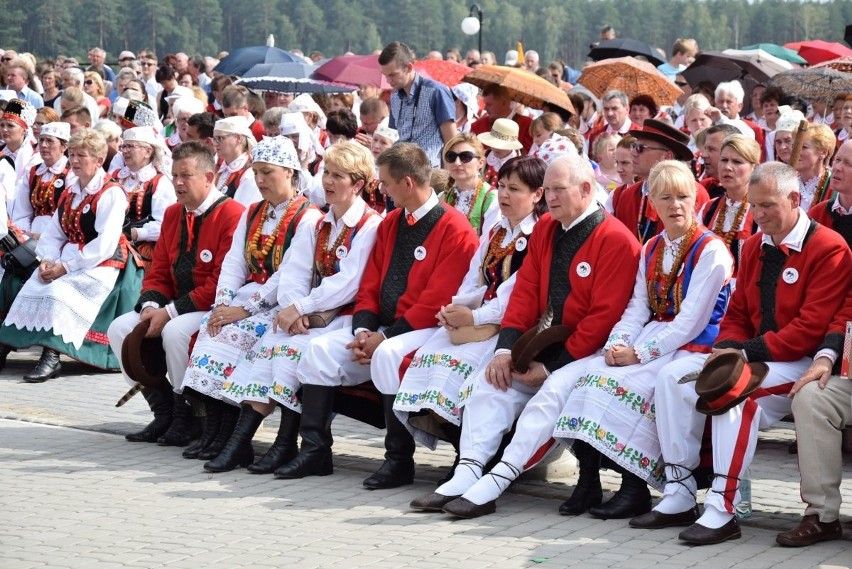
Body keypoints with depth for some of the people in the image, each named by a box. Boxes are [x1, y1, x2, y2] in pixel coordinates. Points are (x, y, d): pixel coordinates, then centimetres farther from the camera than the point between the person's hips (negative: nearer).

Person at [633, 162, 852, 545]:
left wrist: (748, 353, -23)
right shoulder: (755, 247, 13)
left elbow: (810, 329, -20)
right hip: (752, 356, 8)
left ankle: (723, 510, -32)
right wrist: (727, 349, -7)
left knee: (736, 391, -34)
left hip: (801, 362, -8)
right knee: (674, 376, -8)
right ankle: (679, 497, -8)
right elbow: (737, 314, 16)